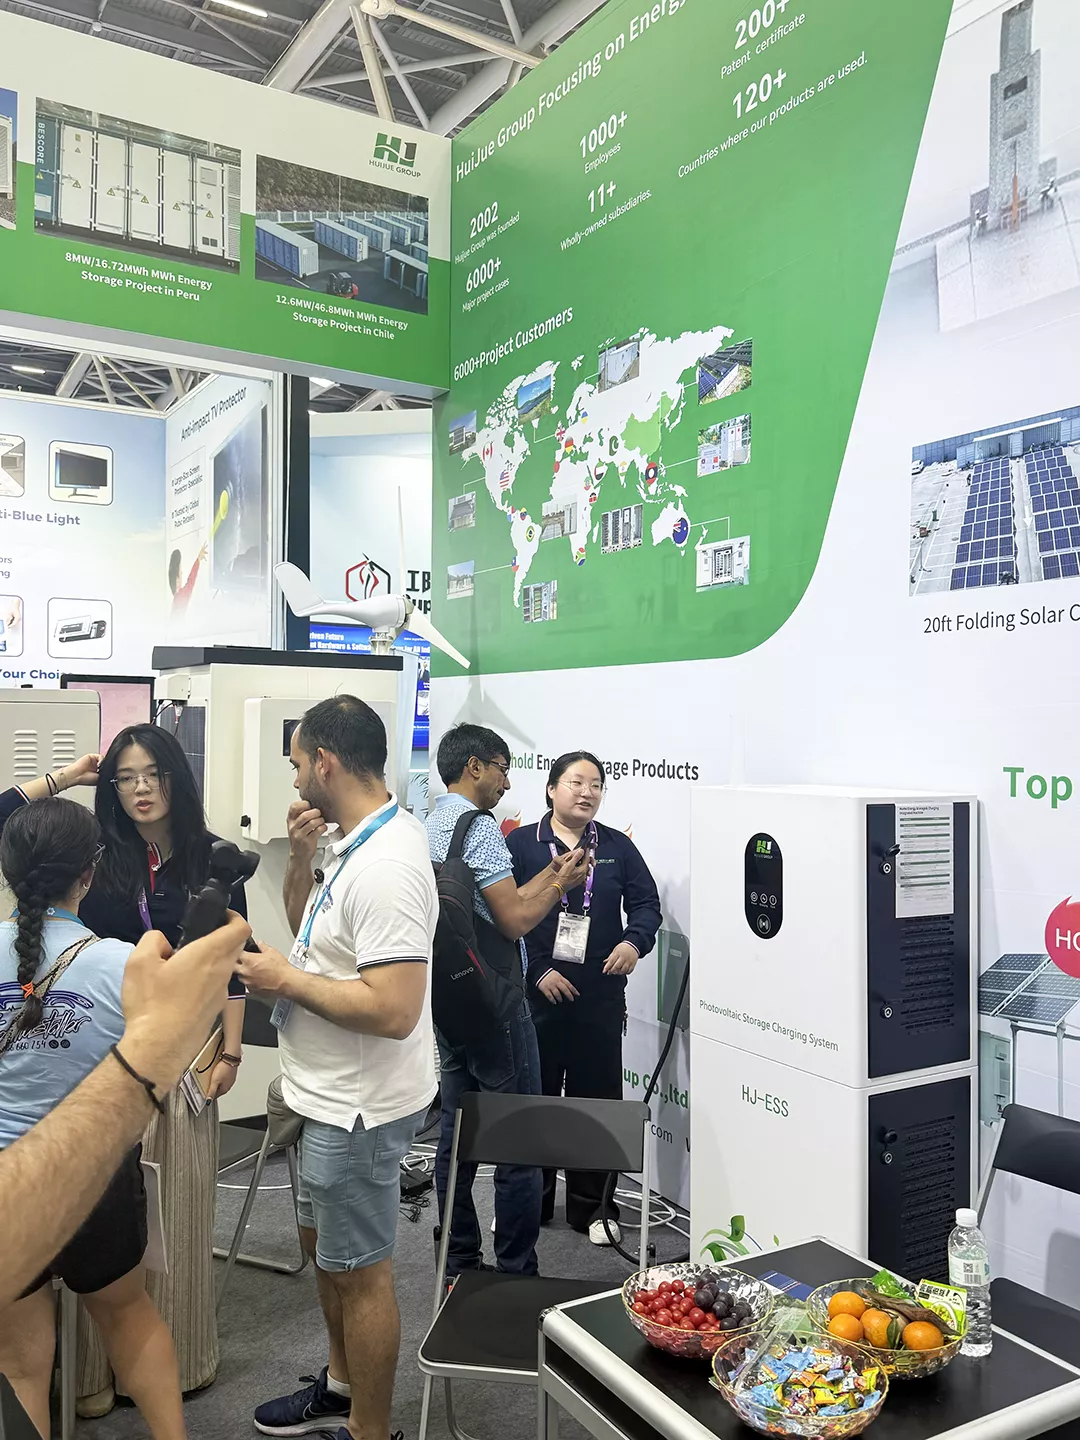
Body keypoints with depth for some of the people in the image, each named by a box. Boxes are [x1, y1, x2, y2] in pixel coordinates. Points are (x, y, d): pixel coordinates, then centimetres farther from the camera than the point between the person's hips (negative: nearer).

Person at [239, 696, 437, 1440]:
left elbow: (394, 1010, -33)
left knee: (359, 1271, 9)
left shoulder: (386, 866, -28)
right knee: (324, 1245, 26)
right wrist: (302, 854, -1)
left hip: (360, 1107, -10)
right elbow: (309, 924, 17)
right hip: (333, 1096, 10)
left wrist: (288, 980, -21)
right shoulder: (357, 844, 3)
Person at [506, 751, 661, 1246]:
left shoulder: (618, 847, 9)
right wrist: (539, 970, -11)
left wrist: (634, 942, -14)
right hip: (536, 995, -1)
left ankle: (592, 1206, 21)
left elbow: (646, 904, 6)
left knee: (597, 1097, 7)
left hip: (600, 997, 2)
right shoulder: (520, 844, 0)